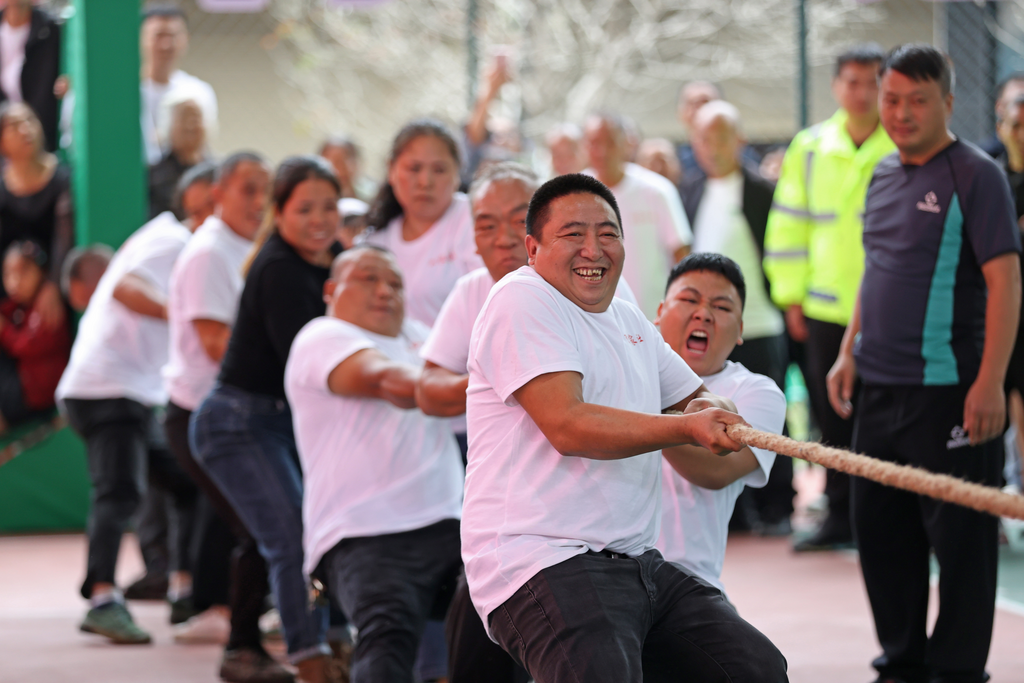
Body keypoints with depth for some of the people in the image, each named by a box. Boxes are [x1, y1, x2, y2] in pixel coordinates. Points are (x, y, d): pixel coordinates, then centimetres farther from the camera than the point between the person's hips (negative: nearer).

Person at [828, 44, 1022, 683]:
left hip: (949, 390, -8)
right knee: (880, 528, 12)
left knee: (959, 534, -2)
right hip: (881, 388, 8)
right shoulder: (884, 175, 14)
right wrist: (850, 353, 17)